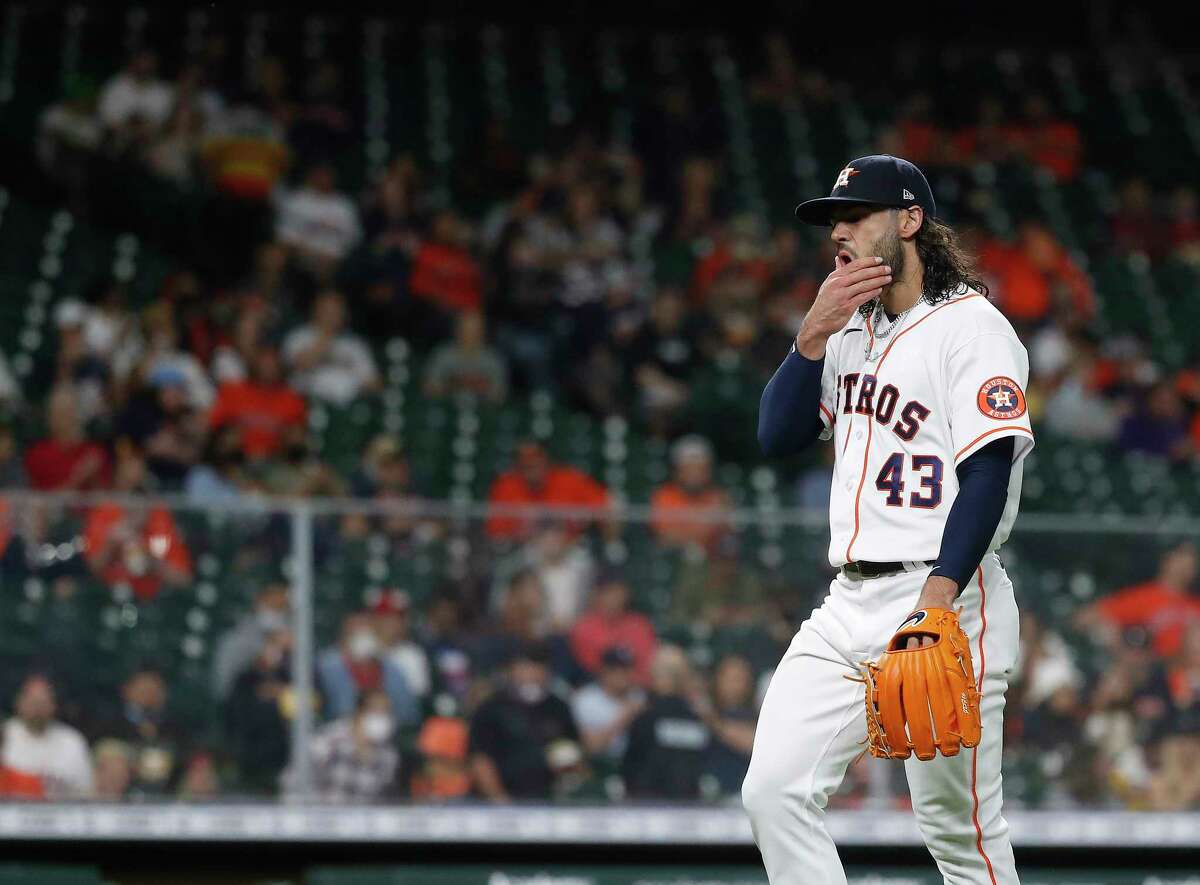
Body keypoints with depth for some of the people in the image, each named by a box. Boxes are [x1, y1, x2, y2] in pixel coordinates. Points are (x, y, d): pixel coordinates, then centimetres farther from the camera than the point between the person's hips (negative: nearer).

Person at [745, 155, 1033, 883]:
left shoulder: (971, 326, -6)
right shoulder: (851, 328, 19)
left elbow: (987, 474, -16)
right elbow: (778, 436, 14)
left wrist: (939, 599, -27)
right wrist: (815, 332, 1)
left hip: (947, 604, -8)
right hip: (849, 606, 8)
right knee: (775, 791, -6)